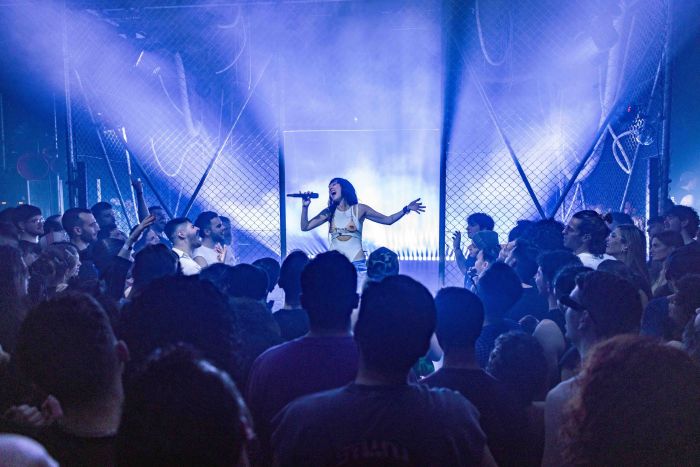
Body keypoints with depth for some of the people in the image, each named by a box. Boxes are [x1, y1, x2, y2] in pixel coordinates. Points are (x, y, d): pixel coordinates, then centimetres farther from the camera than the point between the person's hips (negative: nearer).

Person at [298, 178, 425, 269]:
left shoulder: (359, 209, 5)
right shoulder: (329, 212, 10)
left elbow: (388, 220, 8)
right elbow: (305, 227, 8)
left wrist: (406, 209, -3)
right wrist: (305, 206, -4)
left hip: (357, 264, -2)